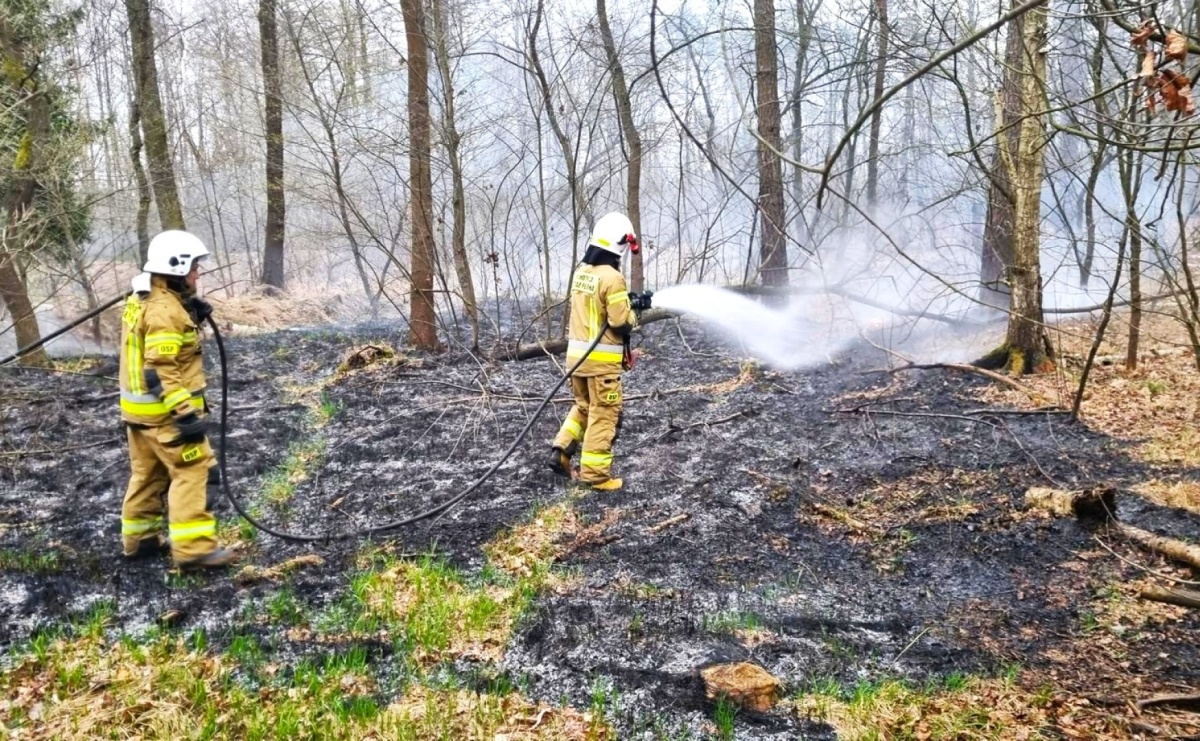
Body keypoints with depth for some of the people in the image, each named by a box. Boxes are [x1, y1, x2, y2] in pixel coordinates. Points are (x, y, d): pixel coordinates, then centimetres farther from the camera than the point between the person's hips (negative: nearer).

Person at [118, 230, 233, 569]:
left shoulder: (140, 301, 10)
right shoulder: (164, 310, -21)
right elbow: (161, 371, -26)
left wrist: (191, 315, 3)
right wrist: (186, 413, -27)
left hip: (138, 407, 10)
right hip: (165, 411, -10)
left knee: (148, 472, 19)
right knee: (192, 471, -7)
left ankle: (140, 538, 29)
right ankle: (193, 547, -8)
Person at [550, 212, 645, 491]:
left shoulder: (581, 273, 9)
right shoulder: (612, 277, -17)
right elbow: (621, 321, -18)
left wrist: (625, 303, 13)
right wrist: (633, 314, 3)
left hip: (577, 353, 8)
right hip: (602, 358, -8)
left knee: (583, 406, 23)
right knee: (604, 415, 2)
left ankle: (561, 451, 14)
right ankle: (595, 473, 7)